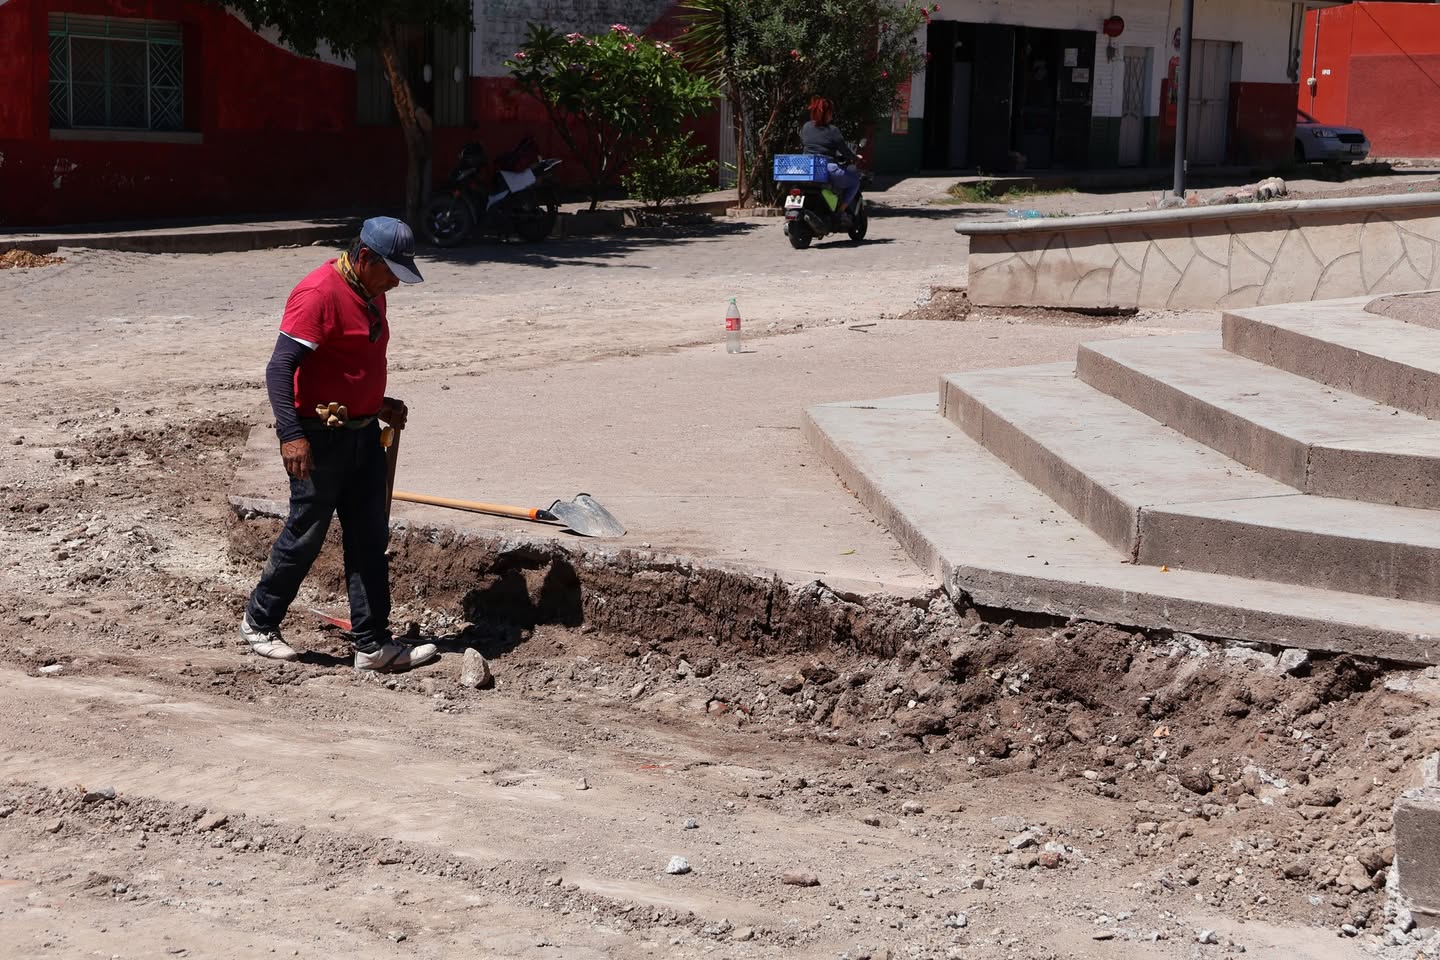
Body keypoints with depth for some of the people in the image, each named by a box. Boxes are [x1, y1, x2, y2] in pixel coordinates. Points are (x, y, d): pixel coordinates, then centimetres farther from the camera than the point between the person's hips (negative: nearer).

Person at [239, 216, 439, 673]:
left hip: (363, 433, 9)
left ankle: (373, 643, 12)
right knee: (305, 536, 3)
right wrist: (291, 435, -32)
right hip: (320, 438, -9)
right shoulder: (319, 293, -19)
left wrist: (380, 405, 12)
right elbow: (280, 367, -24)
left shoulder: (371, 293, 10)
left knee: (370, 538, 7)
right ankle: (259, 622, 23)